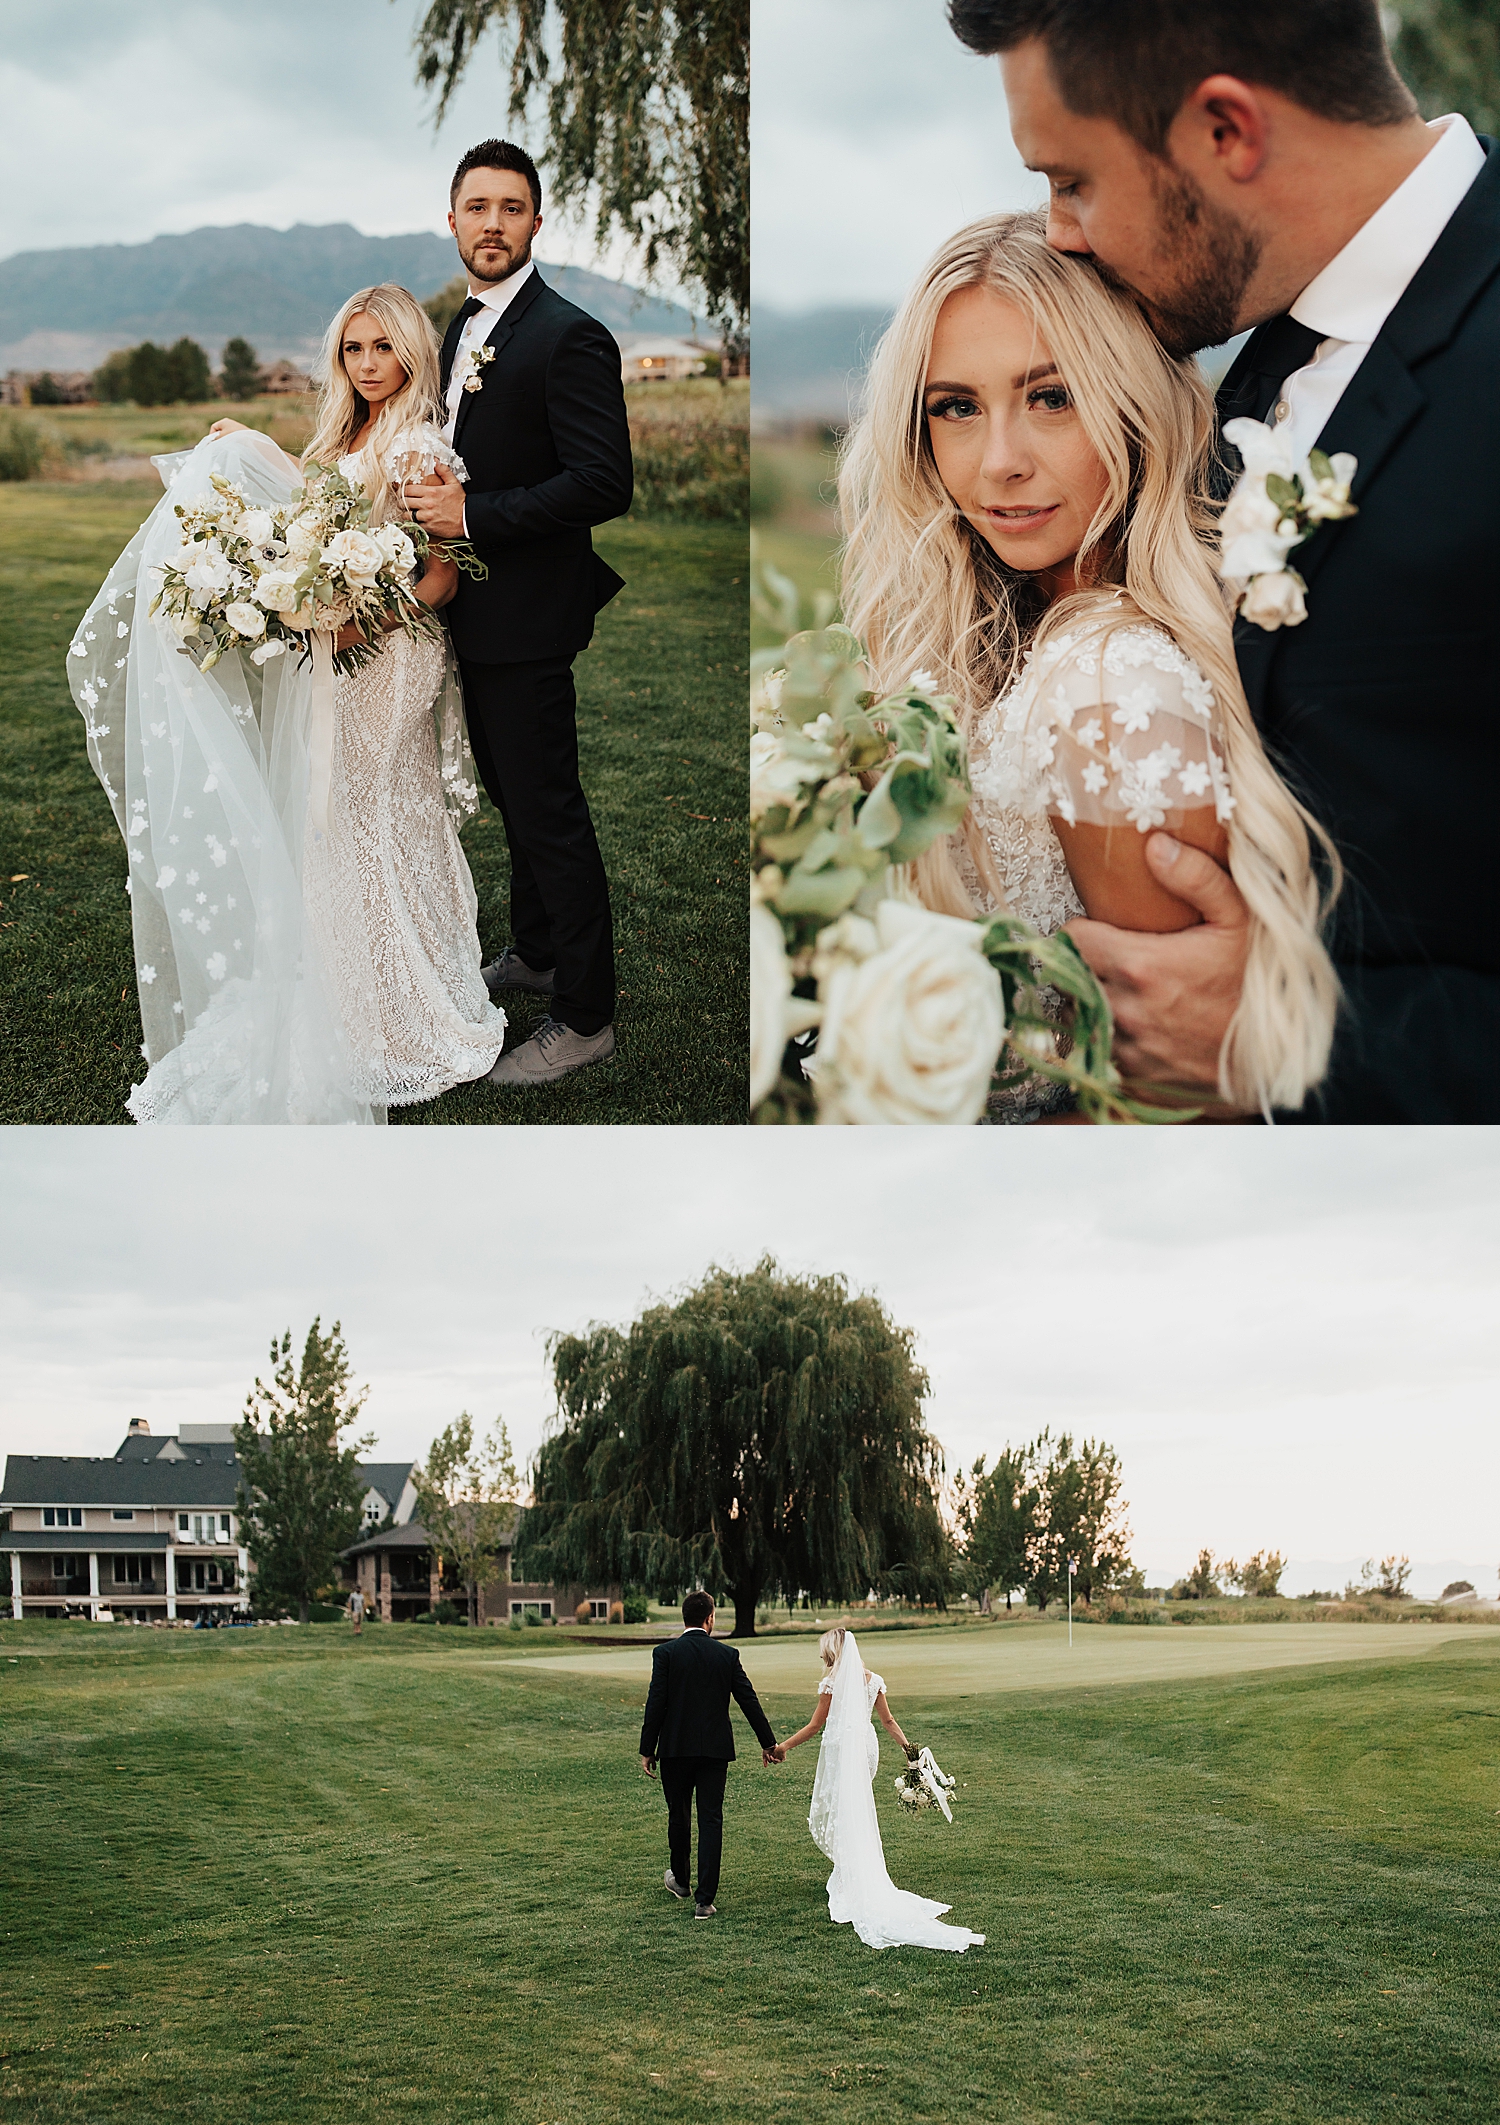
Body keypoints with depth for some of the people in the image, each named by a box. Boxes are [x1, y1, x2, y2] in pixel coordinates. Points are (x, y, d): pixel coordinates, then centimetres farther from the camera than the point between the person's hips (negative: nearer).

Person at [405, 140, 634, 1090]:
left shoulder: (569, 336, -17)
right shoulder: (465, 325, 12)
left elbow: (605, 482, -24)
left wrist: (474, 512, -23)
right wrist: (433, 489, 6)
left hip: (526, 619, -9)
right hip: (479, 612, 9)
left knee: (549, 811, -3)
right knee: (514, 797, 22)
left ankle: (585, 1016, 7)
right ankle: (535, 952, 39)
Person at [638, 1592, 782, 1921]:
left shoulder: (666, 1653, -6)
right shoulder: (727, 1655, 0)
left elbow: (655, 1704, -10)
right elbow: (749, 1701, 4)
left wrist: (647, 1750, -2)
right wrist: (768, 1743, 14)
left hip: (675, 1749, -1)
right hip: (715, 1749, 1)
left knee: (678, 1816, 18)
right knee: (711, 1821, 2)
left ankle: (680, 1881, 37)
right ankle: (704, 1900, -2)